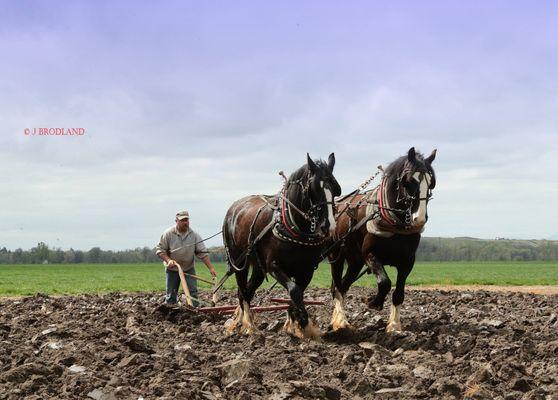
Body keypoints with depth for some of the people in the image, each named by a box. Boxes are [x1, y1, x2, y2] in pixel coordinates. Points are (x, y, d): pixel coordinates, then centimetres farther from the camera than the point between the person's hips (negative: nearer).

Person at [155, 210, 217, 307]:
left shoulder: (194, 235, -9)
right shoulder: (168, 234, -13)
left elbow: (202, 253, -8)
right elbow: (160, 250, -9)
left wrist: (211, 268, -16)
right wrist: (168, 260, -26)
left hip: (189, 269, 1)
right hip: (173, 269, -1)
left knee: (193, 292, -7)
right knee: (171, 295, 5)